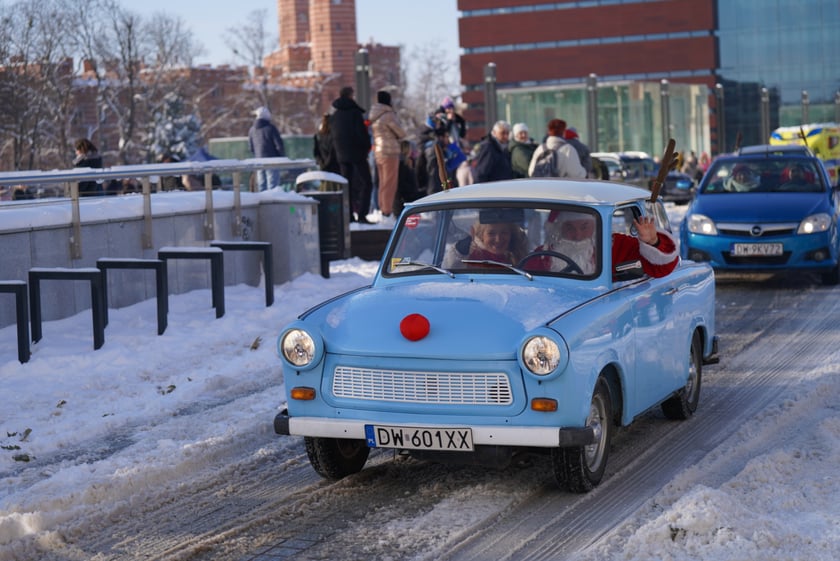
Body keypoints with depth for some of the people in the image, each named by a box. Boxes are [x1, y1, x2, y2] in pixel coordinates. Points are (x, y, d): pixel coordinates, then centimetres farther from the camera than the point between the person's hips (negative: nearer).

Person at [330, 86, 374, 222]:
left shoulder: (333, 116, 10)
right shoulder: (355, 112, -10)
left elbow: (334, 136, 12)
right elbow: (362, 133, -14)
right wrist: (367, 146, 1)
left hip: (341, 155, 6)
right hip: (357, 152, -6)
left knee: (347, 184, 12)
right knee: (366, 183, -3)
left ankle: (348, 215, 9)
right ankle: (362, 214, -16)